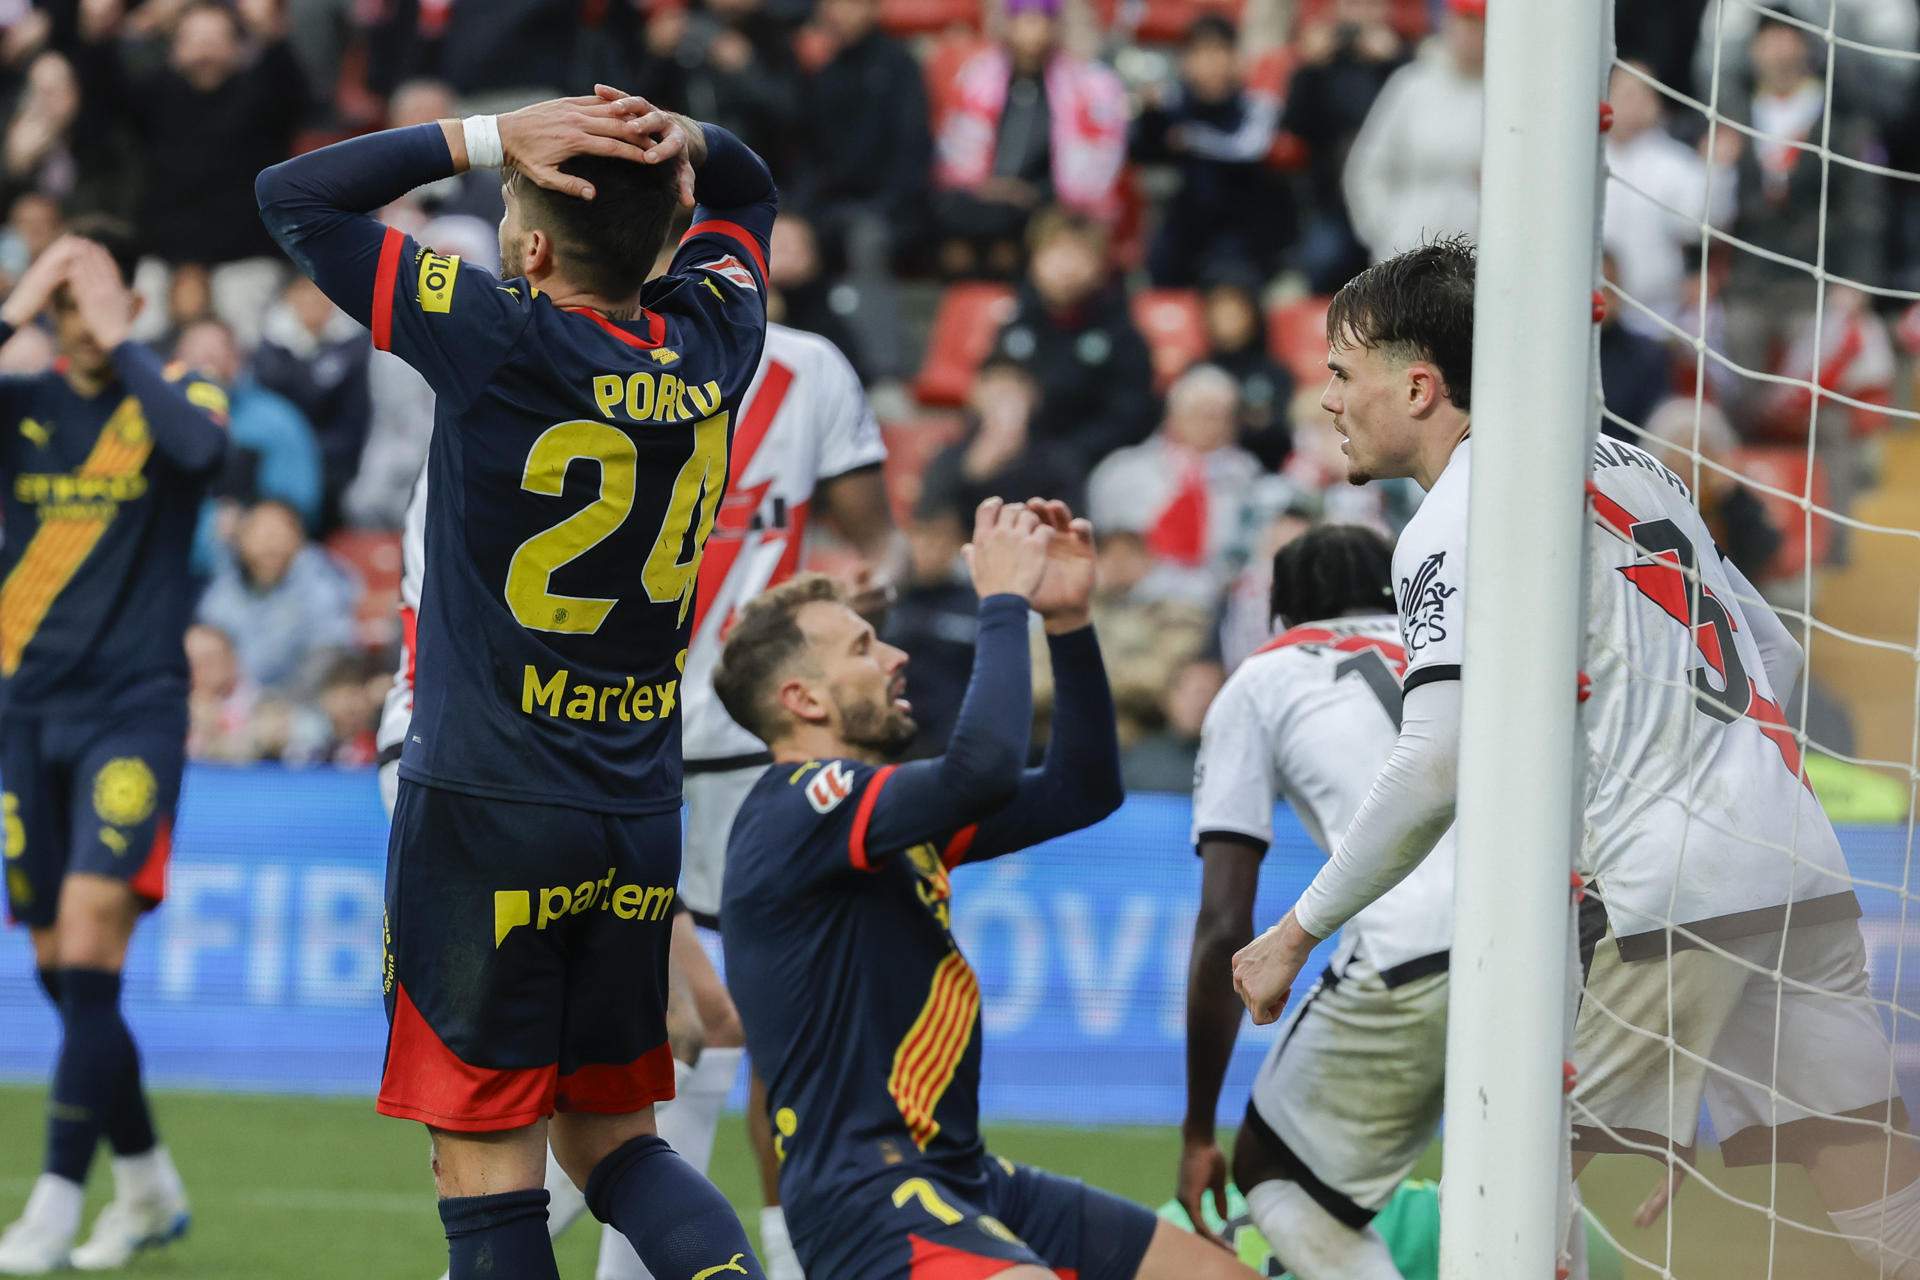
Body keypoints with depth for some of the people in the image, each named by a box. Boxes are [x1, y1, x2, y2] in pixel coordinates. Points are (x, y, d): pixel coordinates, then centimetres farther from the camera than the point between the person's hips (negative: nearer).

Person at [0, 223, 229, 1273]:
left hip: (133, 712, -4)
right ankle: (148, 1187, 23)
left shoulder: (173, 398, 0)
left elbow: (200, 443, -24)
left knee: (90, 955, -15)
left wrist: (120, 342, -16)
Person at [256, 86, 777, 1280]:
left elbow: (295, 195, -5)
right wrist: (675, 142, 1)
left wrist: (490, 136, -8)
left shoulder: (500, 340, -15)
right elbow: (748, 191, 23)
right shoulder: (712, 344, 1)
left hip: (487, 819, -6)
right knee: (613, 1137, 15)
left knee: (486, 1161, -2)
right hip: (640, 825, 6)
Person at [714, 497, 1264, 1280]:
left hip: (963, 1181, 10)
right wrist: (1004, 602, -13)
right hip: (870, 1200, -10)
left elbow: (1081, 791, 21)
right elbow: (984, 767, -28)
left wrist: (1069, 621, 9)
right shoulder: (796, 811, -13)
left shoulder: (889, 812, 17)